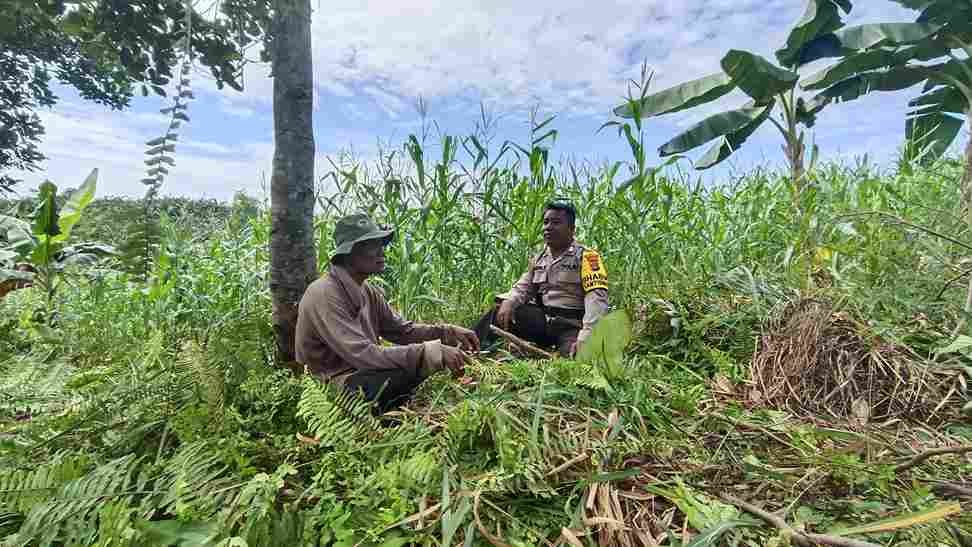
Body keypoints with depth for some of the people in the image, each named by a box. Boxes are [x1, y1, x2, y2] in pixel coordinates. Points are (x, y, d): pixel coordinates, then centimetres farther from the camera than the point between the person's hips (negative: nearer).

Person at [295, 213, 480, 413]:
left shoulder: (369, 291, 3)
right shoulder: (324, 295, -23)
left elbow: (403, 330, 8)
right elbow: (363, 355, -32)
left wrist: (449, 332, -7)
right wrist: (433, 352, -34)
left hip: (362, 372, 8)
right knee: (408, 372, -30)